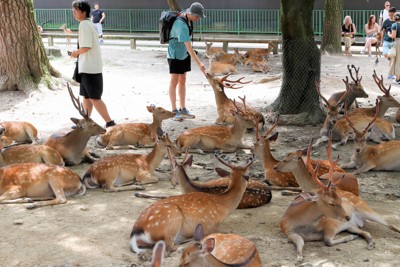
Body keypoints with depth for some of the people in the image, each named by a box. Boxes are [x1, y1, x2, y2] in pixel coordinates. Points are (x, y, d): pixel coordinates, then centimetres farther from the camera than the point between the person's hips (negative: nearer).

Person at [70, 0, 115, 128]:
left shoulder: (84, 24, -15)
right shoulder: (88, 23, 15)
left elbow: (87, 46, -23)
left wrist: (76, 53, -7)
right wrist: (78, 53, 10)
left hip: (89, 67, -10)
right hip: (89, 66, 10)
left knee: (94, 97, -7)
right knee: (86, 96, 16)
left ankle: (110, 123, -5)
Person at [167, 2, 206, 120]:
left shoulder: (185, 16, -3)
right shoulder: (182, 26, -32)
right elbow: (189, 47, -35)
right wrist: (199, 64, -36)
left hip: (184, 54, 9)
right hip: (175, 54, -9)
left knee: (182, 81, 9)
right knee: (174, 81, -2)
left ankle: (182, 109, 14)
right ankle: (174, 111, 5)